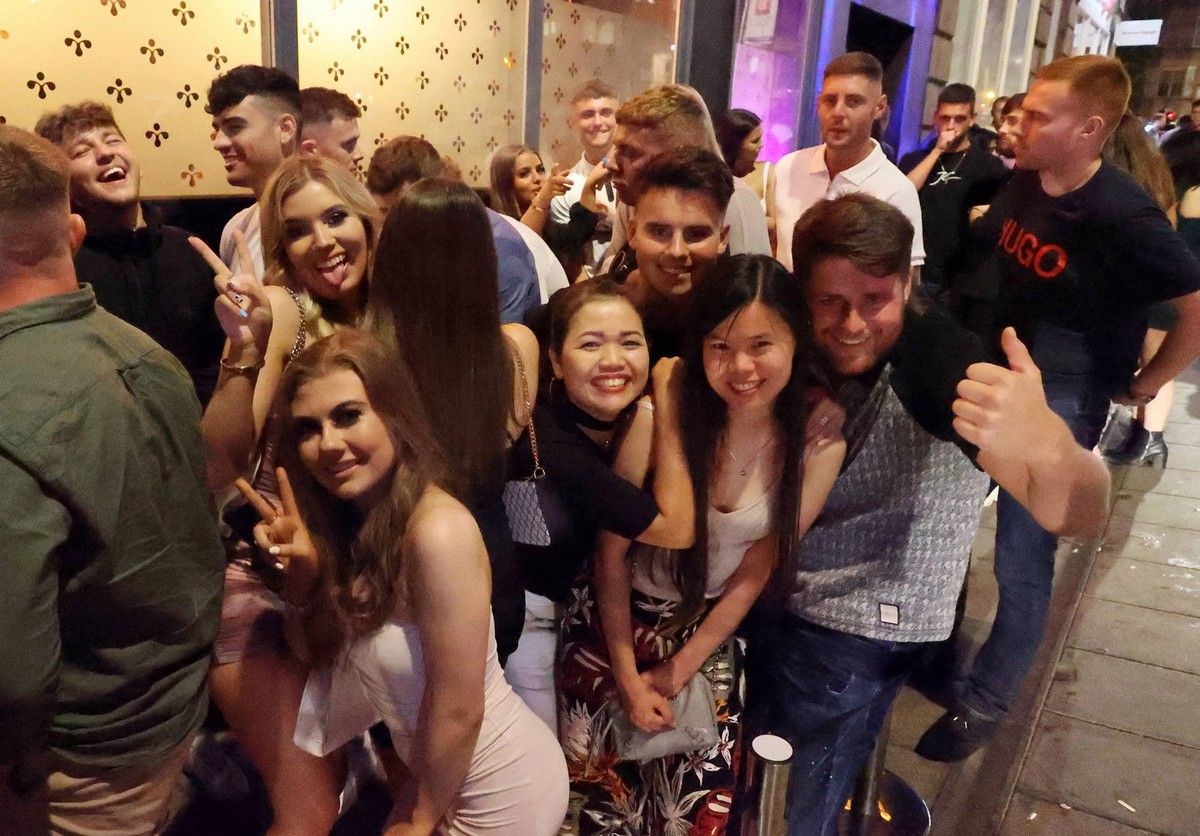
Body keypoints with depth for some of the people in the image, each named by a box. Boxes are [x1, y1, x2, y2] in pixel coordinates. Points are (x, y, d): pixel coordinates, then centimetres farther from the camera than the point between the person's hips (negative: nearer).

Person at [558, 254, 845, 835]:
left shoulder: (819, 444, -17)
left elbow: (754, 573, -8)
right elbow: (612, 552, -15)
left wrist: (676, 674, -5)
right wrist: (628, 677, -9)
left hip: (710, 632, 2)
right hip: (617, 619, -2)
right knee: (604, 787, 12)